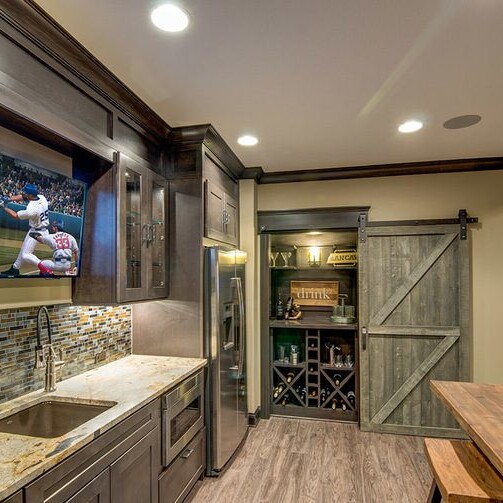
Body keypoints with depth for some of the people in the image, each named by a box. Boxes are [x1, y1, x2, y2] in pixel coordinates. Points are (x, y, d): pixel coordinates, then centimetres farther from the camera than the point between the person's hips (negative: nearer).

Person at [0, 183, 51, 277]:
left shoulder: (32, 209, -31)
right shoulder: (41, 197, -9)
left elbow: (15, 216, -13)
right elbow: (22, 196, 7)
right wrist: (9, 199, -6)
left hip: (36, 232, -9)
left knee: (25, 255, -9)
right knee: (24, 249, 23)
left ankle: (45, 270, -12)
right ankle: (15, 269, 38)